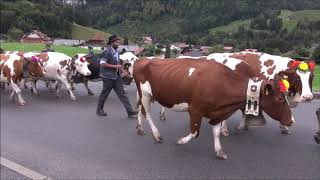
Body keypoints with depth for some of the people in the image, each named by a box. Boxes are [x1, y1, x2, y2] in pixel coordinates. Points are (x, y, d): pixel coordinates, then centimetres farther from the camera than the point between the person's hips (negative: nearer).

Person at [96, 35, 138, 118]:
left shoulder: (116, 51, 10)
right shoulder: (107, 51, -15)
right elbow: (102, 64, -20)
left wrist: (123, 71, 8)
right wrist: (115, 66, -21)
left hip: (116, 75, 8)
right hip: (108, 76, -7)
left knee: (122, 93, 4)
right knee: (104, 94, 8)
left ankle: (130, 111, 3)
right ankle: (99, 110, 28)